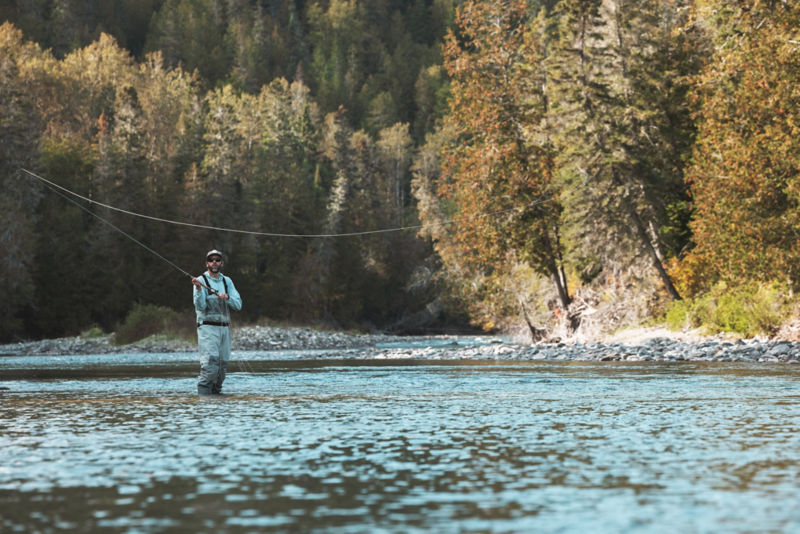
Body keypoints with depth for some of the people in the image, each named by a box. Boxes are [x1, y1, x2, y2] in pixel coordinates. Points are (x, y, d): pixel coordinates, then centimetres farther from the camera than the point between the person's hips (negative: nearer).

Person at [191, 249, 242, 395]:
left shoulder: (227, 281, 13)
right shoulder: (201, 280, -2)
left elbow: (238, 305, 6)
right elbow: (200, 306, -12)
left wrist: (227, 297, -13)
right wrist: (198, 289, -27)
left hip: (224, 328, 5)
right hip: (207, 328, -5)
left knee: (223, 363, 5)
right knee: (210, 362, -17)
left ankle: (216, 391, 14)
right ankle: (203, 392, -15)